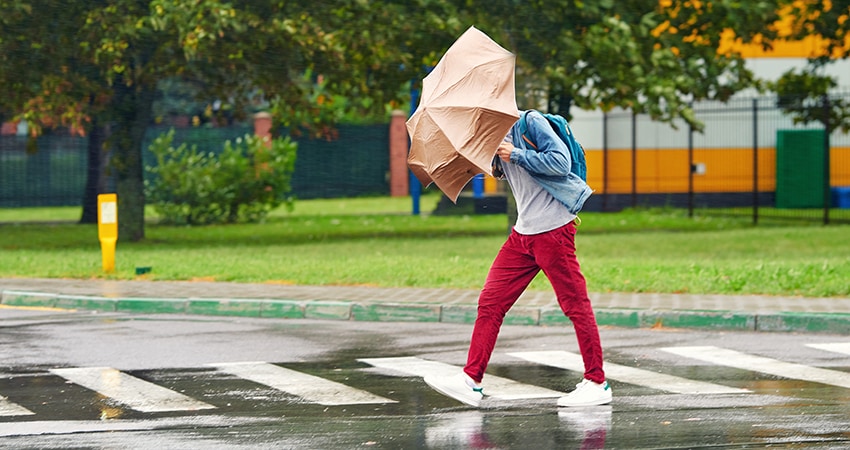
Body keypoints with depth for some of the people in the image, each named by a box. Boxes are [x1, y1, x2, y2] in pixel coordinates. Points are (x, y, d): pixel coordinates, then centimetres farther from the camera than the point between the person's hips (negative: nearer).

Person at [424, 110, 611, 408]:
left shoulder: (530, 122, -9)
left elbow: (561, 162, -18)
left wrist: (516, 154, -16)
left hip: (553, 229, -9)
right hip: (522, 234, 9)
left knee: (575, 305, -3)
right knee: (491, 302, 2)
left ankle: (597, 383, 4)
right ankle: (471, 380, 3)